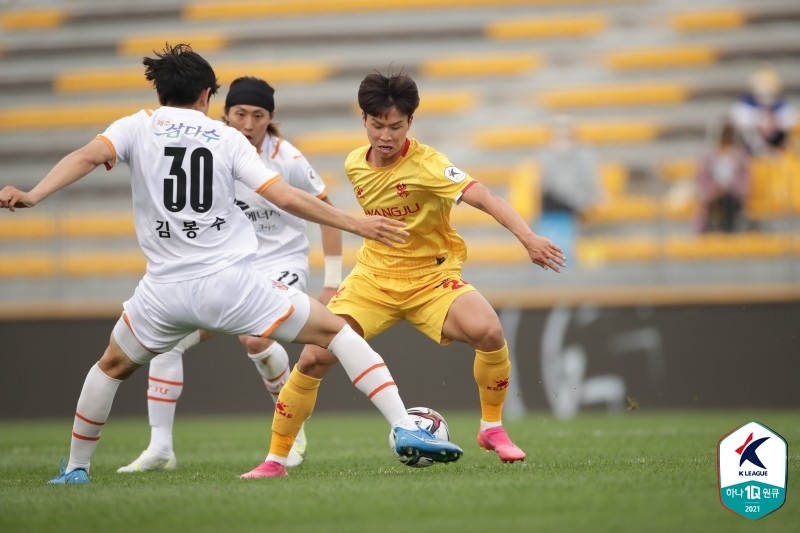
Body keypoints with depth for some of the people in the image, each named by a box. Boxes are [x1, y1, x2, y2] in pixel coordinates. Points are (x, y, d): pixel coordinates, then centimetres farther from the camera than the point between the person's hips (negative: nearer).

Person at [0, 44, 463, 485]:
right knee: (336, 331, 9)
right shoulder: (227, 138, 6)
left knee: (112, 366, 29)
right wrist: (356, 224, 4)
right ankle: (405, 429, -5)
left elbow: (88, 156, -12)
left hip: (166, 288, 1)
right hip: (231, 281, -1)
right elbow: (287, 198, -2)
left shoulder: (138, 127, 8)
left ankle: (76, 469, 30)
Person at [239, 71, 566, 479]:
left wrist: (527, 237, -47)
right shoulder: (355, 165, -1)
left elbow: (482, 197, -33)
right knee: (313, 359, -11)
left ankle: (492, 428, -6)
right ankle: (276, 458, 6)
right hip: (373, 277, 4)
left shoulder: (426, 165, -19)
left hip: (432, 277, -4)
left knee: (488, 332, -31)